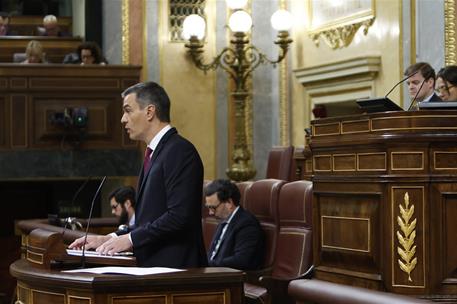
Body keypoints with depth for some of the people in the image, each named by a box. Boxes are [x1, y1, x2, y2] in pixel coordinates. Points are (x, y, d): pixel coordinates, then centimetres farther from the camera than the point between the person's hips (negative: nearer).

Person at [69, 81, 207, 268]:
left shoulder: (180, 151, -11)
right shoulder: (154, 154, 19)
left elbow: (179, 216, -19)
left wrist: (130, 239, -14)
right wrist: (110, 239, 9)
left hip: (173, 267, -8)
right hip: (152, 266, 8)